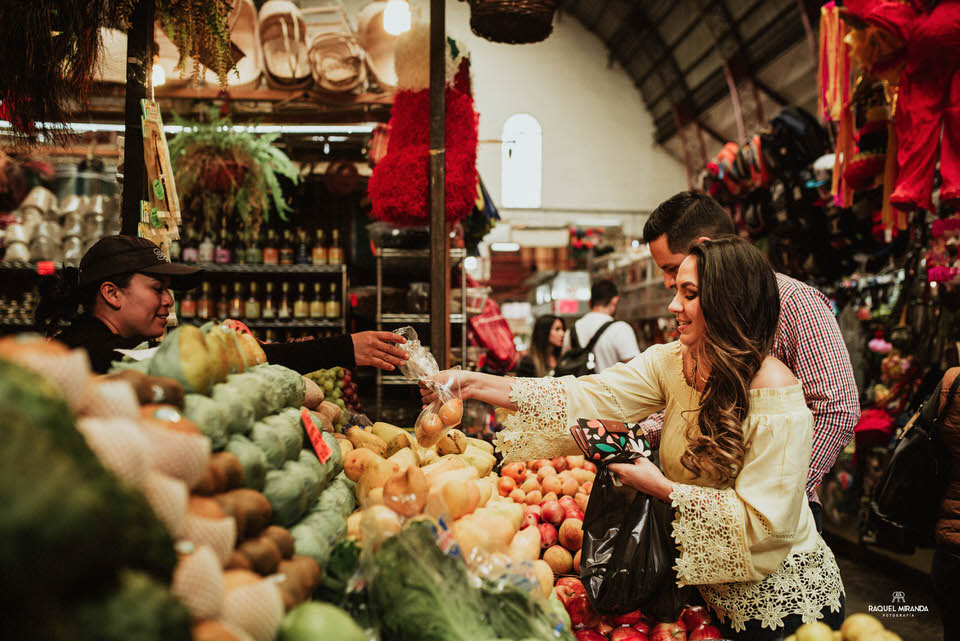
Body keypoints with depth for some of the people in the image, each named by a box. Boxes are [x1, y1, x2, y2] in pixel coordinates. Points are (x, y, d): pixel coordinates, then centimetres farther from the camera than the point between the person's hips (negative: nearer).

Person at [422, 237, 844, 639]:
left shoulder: (779, 399, -26)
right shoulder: (671, 363, -6)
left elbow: (762, 521, -26)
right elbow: (592, 396, -13)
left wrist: (662, 488, -26)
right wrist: (475, 384, -20)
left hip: (781, 596, -6)